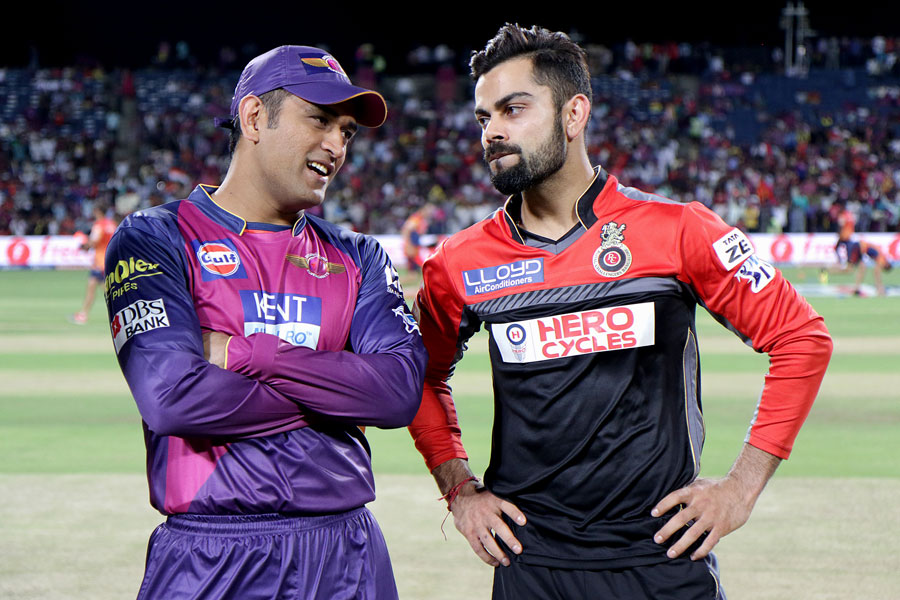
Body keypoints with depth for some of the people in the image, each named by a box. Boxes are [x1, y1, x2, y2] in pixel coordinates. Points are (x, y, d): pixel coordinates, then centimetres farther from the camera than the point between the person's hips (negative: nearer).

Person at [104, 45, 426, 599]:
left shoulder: (358, 258, 11)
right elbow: (173, 397, -16)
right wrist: (335, 393, -8)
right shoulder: (156, 240, -1)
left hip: (347, 553, 4)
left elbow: (402, 391, -6)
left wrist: (247, 353, -12)